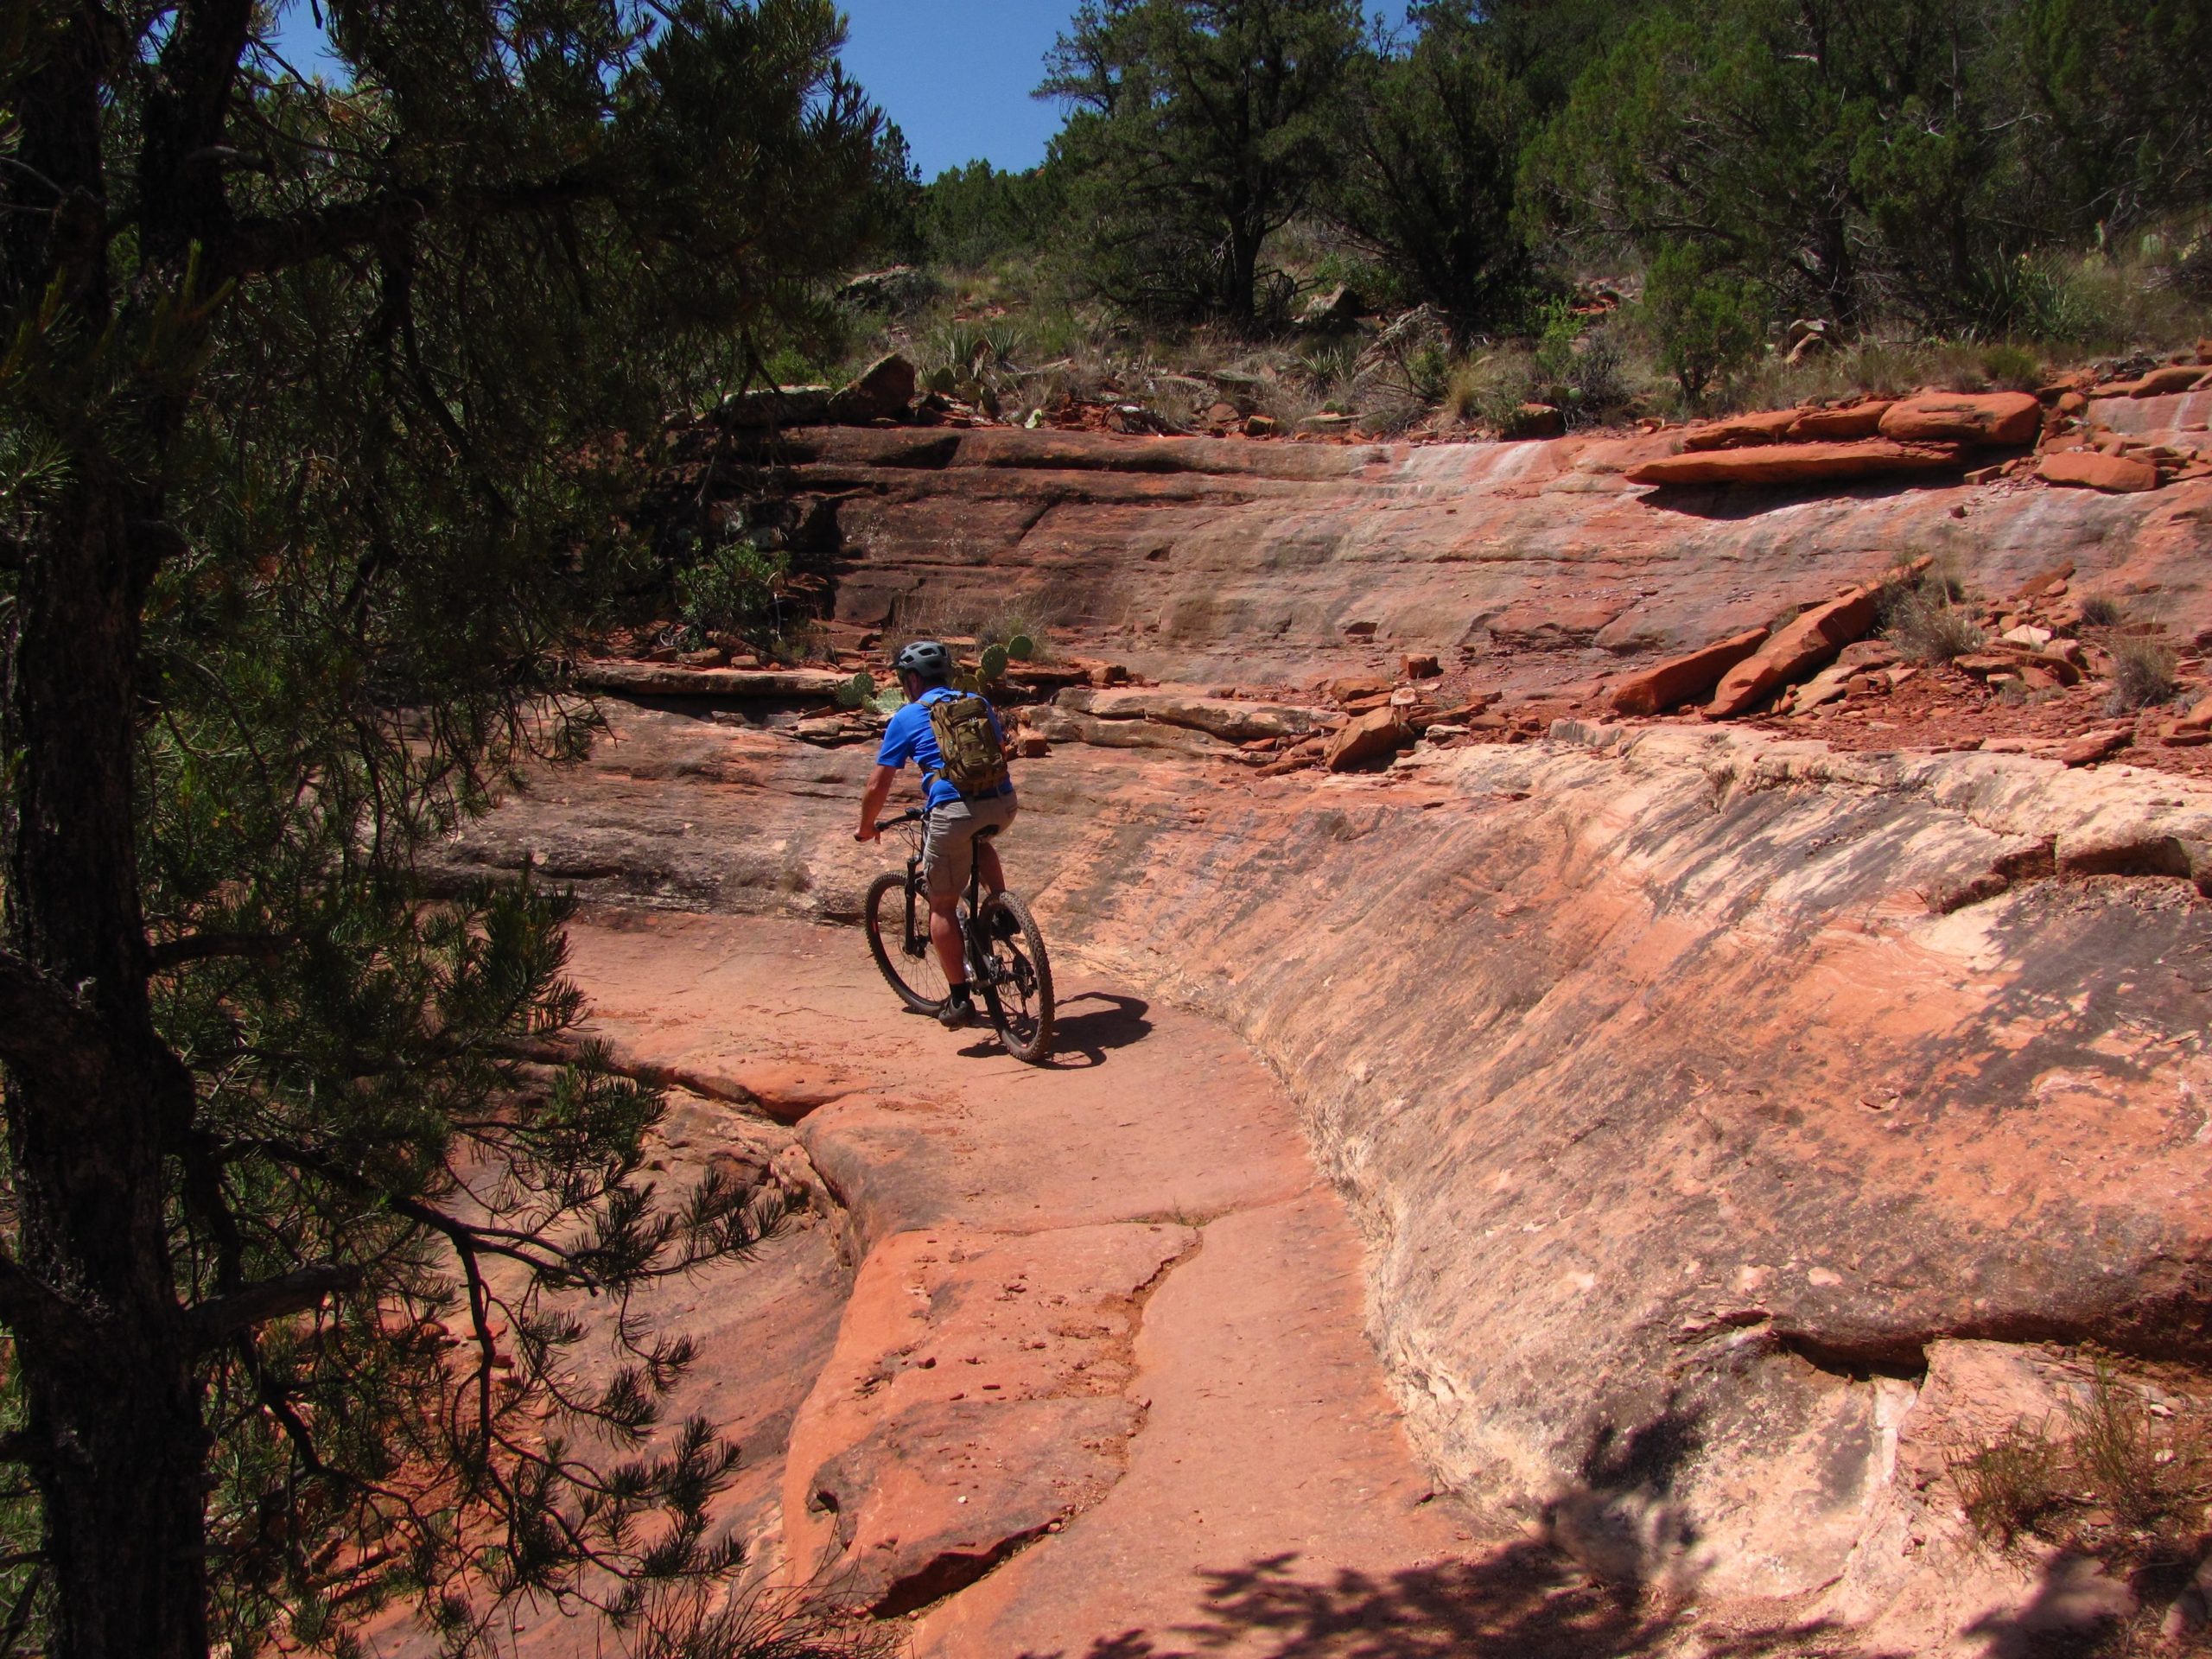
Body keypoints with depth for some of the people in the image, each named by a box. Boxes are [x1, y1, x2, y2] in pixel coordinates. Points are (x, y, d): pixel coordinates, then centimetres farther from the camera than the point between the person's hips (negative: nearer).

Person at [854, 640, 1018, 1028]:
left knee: (943, 905, 10)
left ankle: (959, 1000, 9)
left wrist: (866, 827, 28)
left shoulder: (907, 717, 10)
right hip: (1004, 803, 4)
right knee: (979, 842, 39)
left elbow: (878, 785, 11)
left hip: (953, 810, -4)